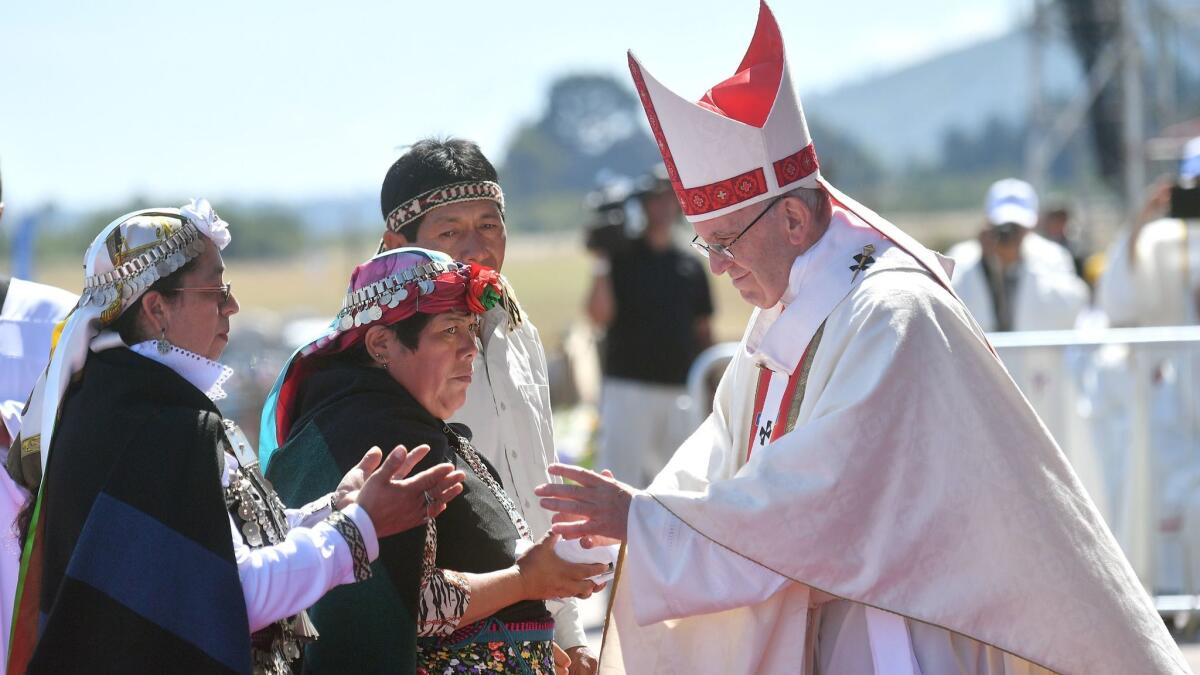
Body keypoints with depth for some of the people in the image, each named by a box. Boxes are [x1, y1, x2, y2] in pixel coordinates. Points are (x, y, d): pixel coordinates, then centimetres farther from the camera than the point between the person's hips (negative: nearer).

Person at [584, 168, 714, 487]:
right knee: (620, 480, -10)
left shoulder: (691, 266, 14)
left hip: (681, 391, 5)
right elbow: (600, 314, -11)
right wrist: (602, 263, -17)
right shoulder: (621, 259, 2)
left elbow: (704, 331, 16)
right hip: (628, 386, -4)